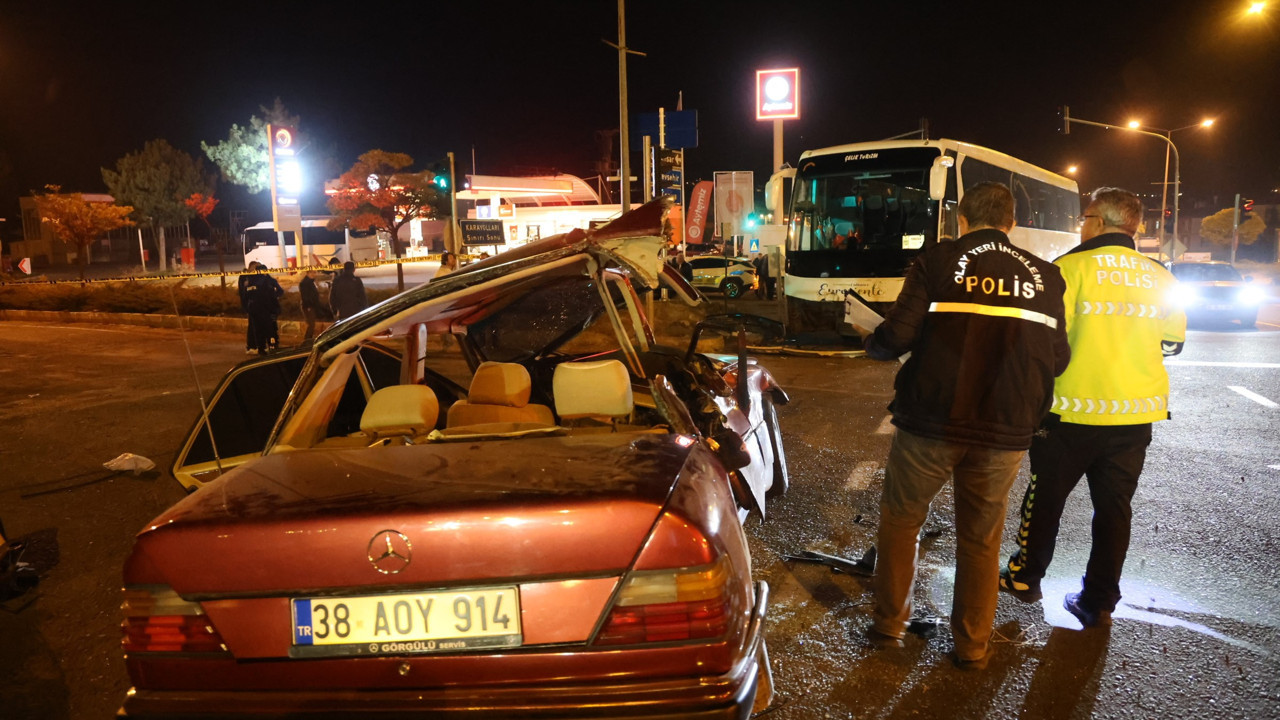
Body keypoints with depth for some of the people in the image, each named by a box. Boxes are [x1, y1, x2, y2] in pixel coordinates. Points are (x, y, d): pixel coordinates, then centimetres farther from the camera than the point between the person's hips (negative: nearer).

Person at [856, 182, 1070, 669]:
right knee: (981, 541, 16)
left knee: (900, 520, 16)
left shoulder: (937, 263, -5)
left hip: (930, 424, -3)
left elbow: (897, 337, -12)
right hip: (1005, 432, 3)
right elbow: (1057, 360, 7)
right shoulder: (1044, 277, 6)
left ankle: (889, 623, 24)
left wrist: (872, 342, 10)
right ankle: (972, 645, 26)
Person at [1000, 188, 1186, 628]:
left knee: (1046, 496, 13)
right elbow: (1173, 343, 13)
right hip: (1136, 412, 4)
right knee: (1114, 507, 12)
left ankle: (1025, 578, 27)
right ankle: (1099, 603, 19)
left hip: (1075, 411, -4)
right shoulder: (1160, 278, 4)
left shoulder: (1072, 268, -11)